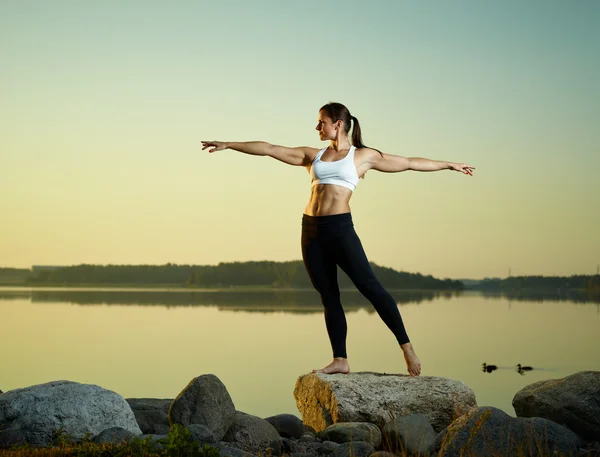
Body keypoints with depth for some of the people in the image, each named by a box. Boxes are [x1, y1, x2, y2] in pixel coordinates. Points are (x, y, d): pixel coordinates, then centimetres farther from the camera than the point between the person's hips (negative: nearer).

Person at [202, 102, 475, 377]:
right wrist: (228, 145, 16)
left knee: (370, 287, -10)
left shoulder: (363, 155, 7)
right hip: (311, 230, 5)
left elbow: (409, 163, 10)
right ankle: (340, 360, 7)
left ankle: (407, 347, -5)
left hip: (340, 228, -4)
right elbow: (269, 149, 16)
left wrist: (449, 165, 12)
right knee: (328, 296, 5)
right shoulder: (313, 156, 16)